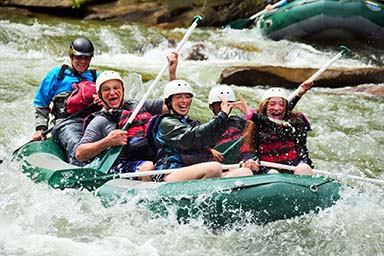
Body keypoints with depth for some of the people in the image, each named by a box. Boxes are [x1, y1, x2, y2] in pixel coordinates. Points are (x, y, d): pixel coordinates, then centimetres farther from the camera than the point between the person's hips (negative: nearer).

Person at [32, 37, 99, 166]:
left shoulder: (96, 77, 28)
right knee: (76, 145, -38)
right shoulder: (57, 74, 21)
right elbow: (41, 104, 20)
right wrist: (40, 128, 6)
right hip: (66, 123, -2)